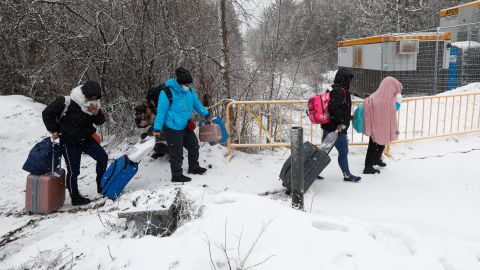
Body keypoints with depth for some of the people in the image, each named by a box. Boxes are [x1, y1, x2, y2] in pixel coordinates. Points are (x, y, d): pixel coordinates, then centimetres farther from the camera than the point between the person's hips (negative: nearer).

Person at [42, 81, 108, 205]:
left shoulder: (93, 104, -5)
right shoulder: (66, 102, -22)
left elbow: (100, 122, 3)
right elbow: (47, 113, -10)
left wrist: (97, 113, -19)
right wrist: (54, 130, -7)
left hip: (86, 138, 6)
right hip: (70, 142, -6)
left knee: (103, 157, 1)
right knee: (73, 171, 0)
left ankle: (101, 185, 17)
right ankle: (75, 198, 16)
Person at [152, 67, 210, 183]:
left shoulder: (190, 90, 0)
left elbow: (196, 103, 18)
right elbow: (161, 111, -15)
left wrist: (206, 114, 26)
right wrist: (157, 128, -11)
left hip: (186, 126, 8)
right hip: (172, 128, -8)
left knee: (194, 145, 20)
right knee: (176, 153, 1)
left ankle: (194, 167, 41)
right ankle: (177, 175, 19)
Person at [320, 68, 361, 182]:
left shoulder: (333, 89, 13)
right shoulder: (341, 91, -16)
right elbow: (333, 107, -29)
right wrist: (342, 122, -21)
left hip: (328, 127, 9)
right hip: (338, 129, -9)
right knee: (343, 152, 5)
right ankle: (347, 175, 18)